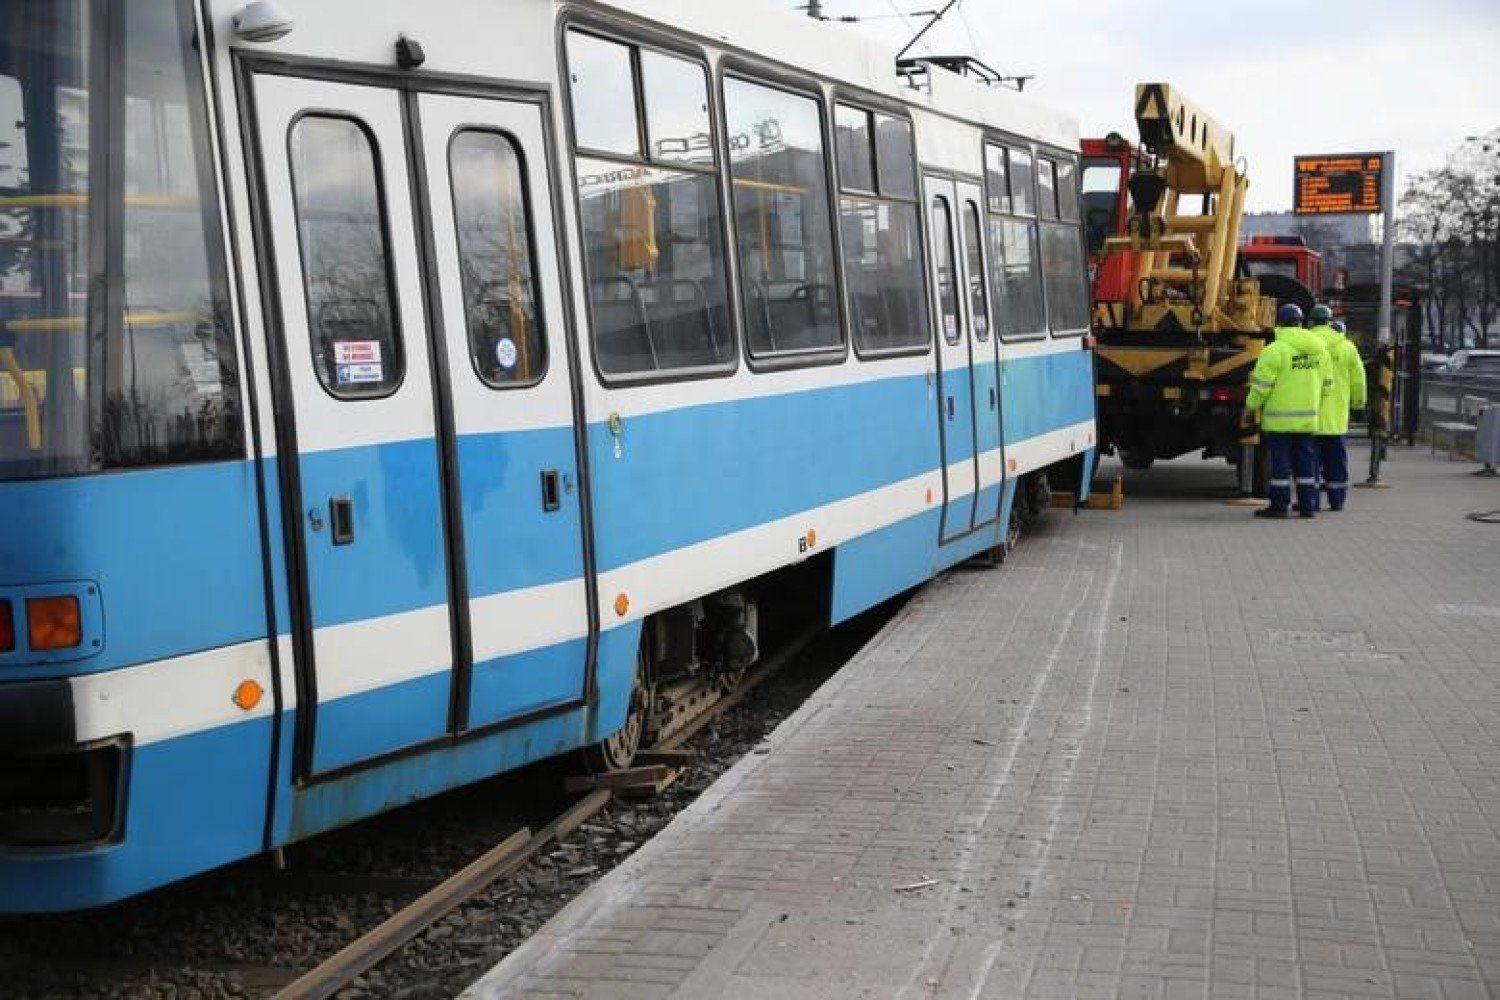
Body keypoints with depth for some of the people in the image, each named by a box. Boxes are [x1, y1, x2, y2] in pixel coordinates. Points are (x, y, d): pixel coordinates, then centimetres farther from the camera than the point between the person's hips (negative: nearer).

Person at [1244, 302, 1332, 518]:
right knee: (1305, 459, 11)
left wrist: (1251, 406, -1)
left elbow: (1261, 385, -13)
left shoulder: (1275, 350, -13)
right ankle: (1308, 504, 13)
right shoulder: (1319, 348, 8)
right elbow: (1327, 382, 15)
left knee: (1280, 461, -1)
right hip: (1308, 417, 6)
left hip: (1279, 418, -6)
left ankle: (1280, 504, 1)